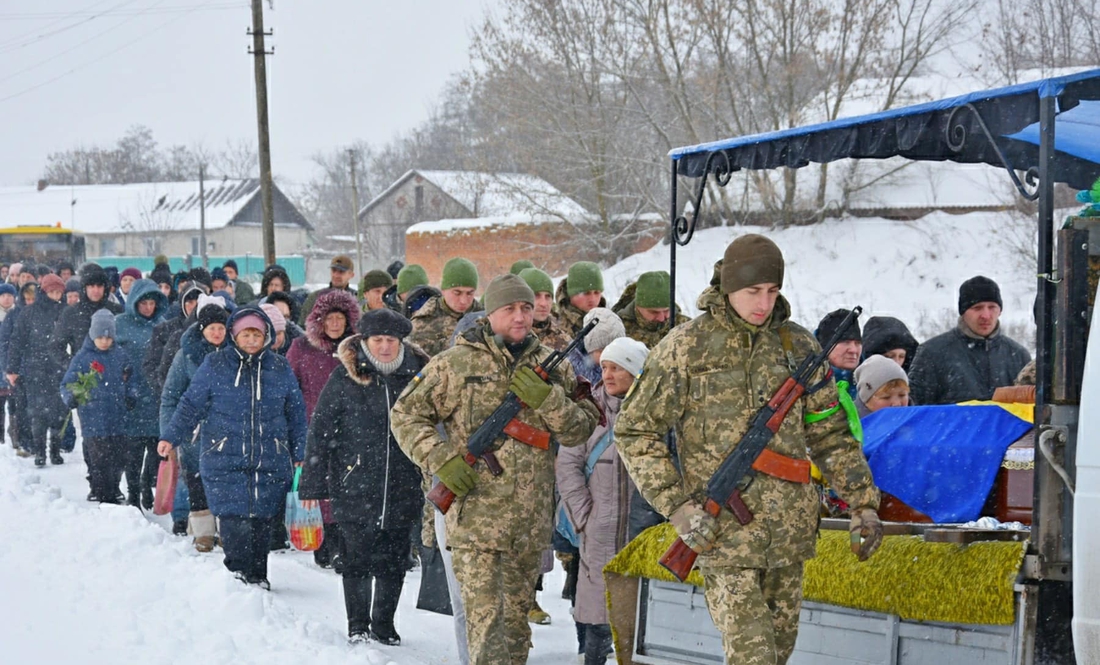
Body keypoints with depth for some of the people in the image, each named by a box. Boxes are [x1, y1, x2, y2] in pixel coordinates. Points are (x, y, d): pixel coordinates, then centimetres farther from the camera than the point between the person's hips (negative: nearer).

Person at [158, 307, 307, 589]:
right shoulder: (215, 365, 3)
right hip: (224, 458, -2)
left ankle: (257, 576, 15)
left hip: (269, 461, 2)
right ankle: (238, 571, 0)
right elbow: (191, 405, 6)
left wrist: (299, 456, 14)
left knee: (261, 519, 3)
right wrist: (172, 438, -4)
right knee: (234, 517, -11)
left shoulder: (281, 369, 9)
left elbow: (297, 414, 16)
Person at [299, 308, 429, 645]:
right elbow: (320, 431, -2)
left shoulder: (417, 374, 3)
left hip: (402, 488, 2)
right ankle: (357, 625, 18)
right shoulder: (345, 377, -4)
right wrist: (312, 484, -5)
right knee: (358, 560, 3)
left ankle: (383, 624, 22)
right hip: (354, 487, -2)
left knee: (394, 561, 8)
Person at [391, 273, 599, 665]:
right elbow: (405, 415, 3)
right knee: (485, 618, -12)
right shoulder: (455, 364, -1)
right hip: (474, 515, -4)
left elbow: (580, 430, 6)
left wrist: (545, 398, -11)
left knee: (516, 618, 14)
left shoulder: (551, 366, 9)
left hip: (531, 522, 4)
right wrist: (441, 459, -11)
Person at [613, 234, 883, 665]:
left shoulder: (798, 346, 8)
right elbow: (634, 431, -2)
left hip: (790, 530, 5)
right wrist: (678, 506, -11)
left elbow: (831, 434, 15)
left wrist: (862, 502, 6)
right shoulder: (686, 347, -3)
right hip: (724, 531, -5)